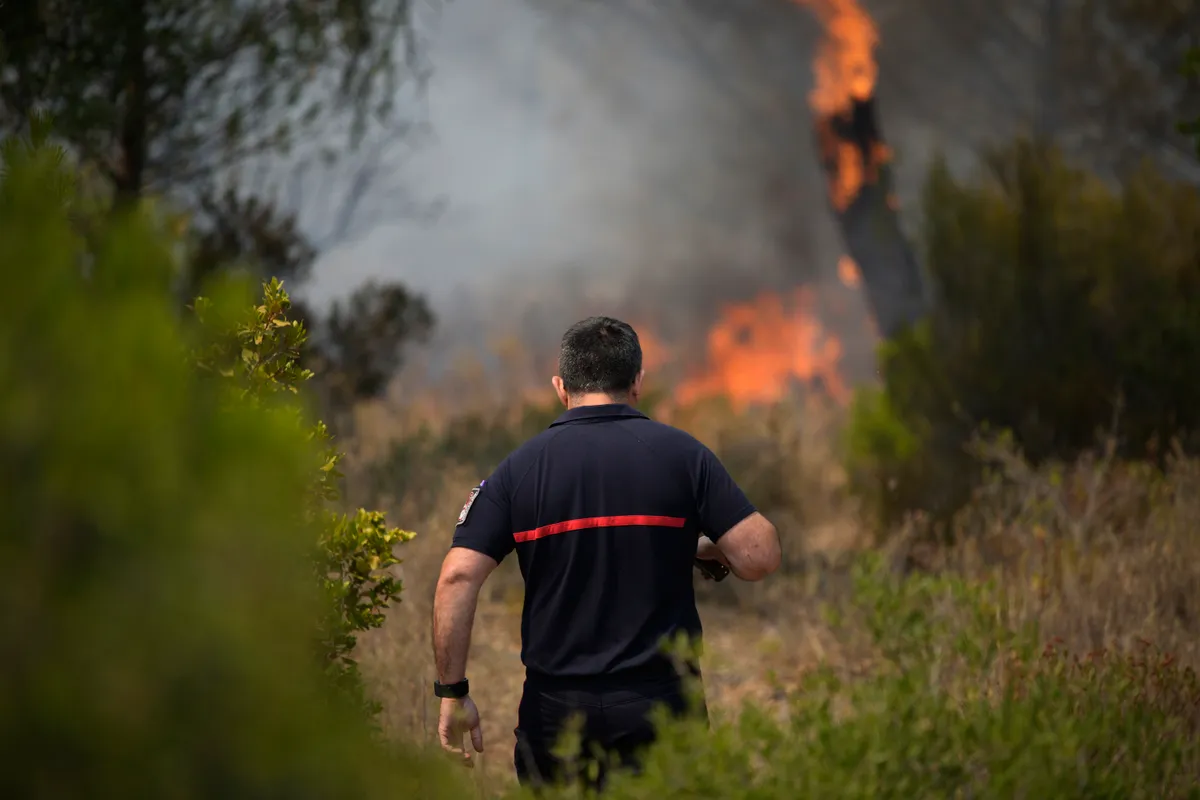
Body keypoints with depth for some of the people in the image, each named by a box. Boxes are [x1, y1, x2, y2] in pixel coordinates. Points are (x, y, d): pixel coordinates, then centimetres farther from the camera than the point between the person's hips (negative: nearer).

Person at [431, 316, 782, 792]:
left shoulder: (519, 469, 1)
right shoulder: (681, 454, -2)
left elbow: (457, 578, -7)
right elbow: (759, 557, -8)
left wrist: (452, 693, -1)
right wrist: (703, 547, 14)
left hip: (554, 714, 1)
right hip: (659, 706, -1)